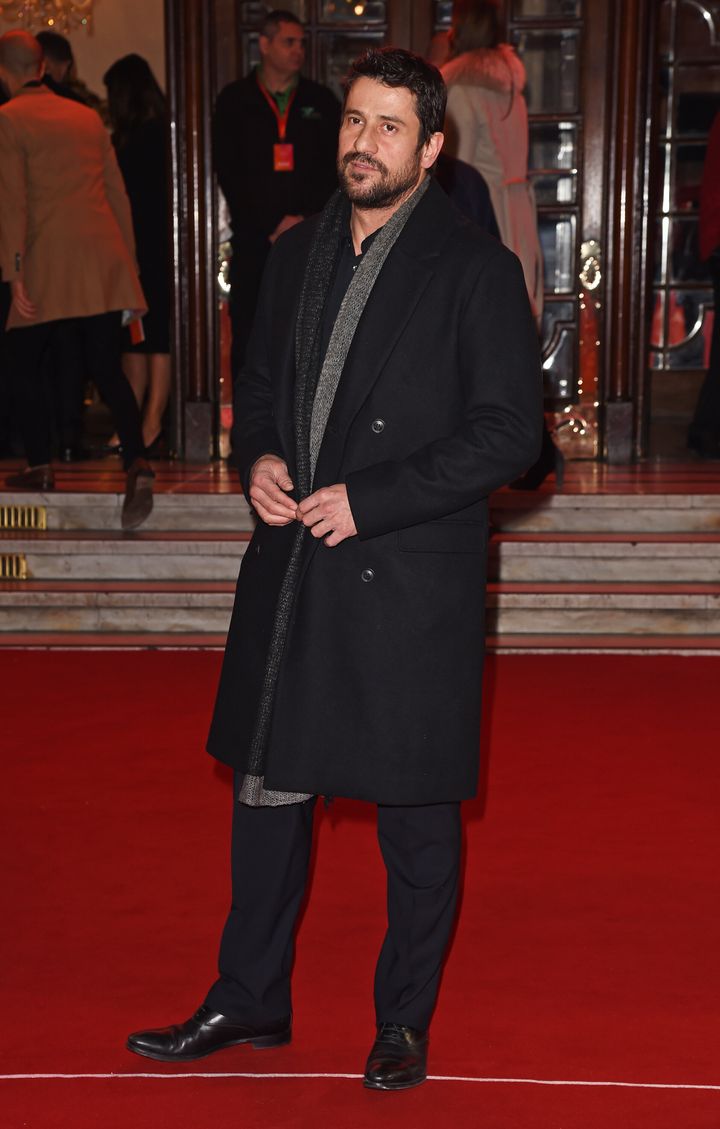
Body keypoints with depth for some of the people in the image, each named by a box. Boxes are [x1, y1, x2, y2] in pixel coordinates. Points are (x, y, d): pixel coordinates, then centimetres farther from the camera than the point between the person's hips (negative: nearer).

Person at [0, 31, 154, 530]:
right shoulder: (88, 116, 15)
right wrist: (130, 261, 22)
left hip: (50, 264, -5)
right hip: (105, 264, 5)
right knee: (107, 370, 3)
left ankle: (40, 465, 15)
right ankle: (138, 463, -17)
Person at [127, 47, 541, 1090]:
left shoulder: (475, 270, -8)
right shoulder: (298, 254, 11)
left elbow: (509, 431, -12)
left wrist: (366, 498, -16)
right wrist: (259, 460, -2)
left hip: (409, 577, -5)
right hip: (291, 571, 6)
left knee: (416, 812, 6)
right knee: (267, 786, 13)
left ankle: (405, 1021, 24)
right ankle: (250, 1001, 30)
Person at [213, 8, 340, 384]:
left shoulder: (321, 101, 12)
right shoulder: (235, 100, 7)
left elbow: (335, 169, 8)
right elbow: (229, 173, 3)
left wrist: (306, 221, -6)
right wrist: (273, 225, -5)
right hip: (254, 240, -1)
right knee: (249, 336, -3)